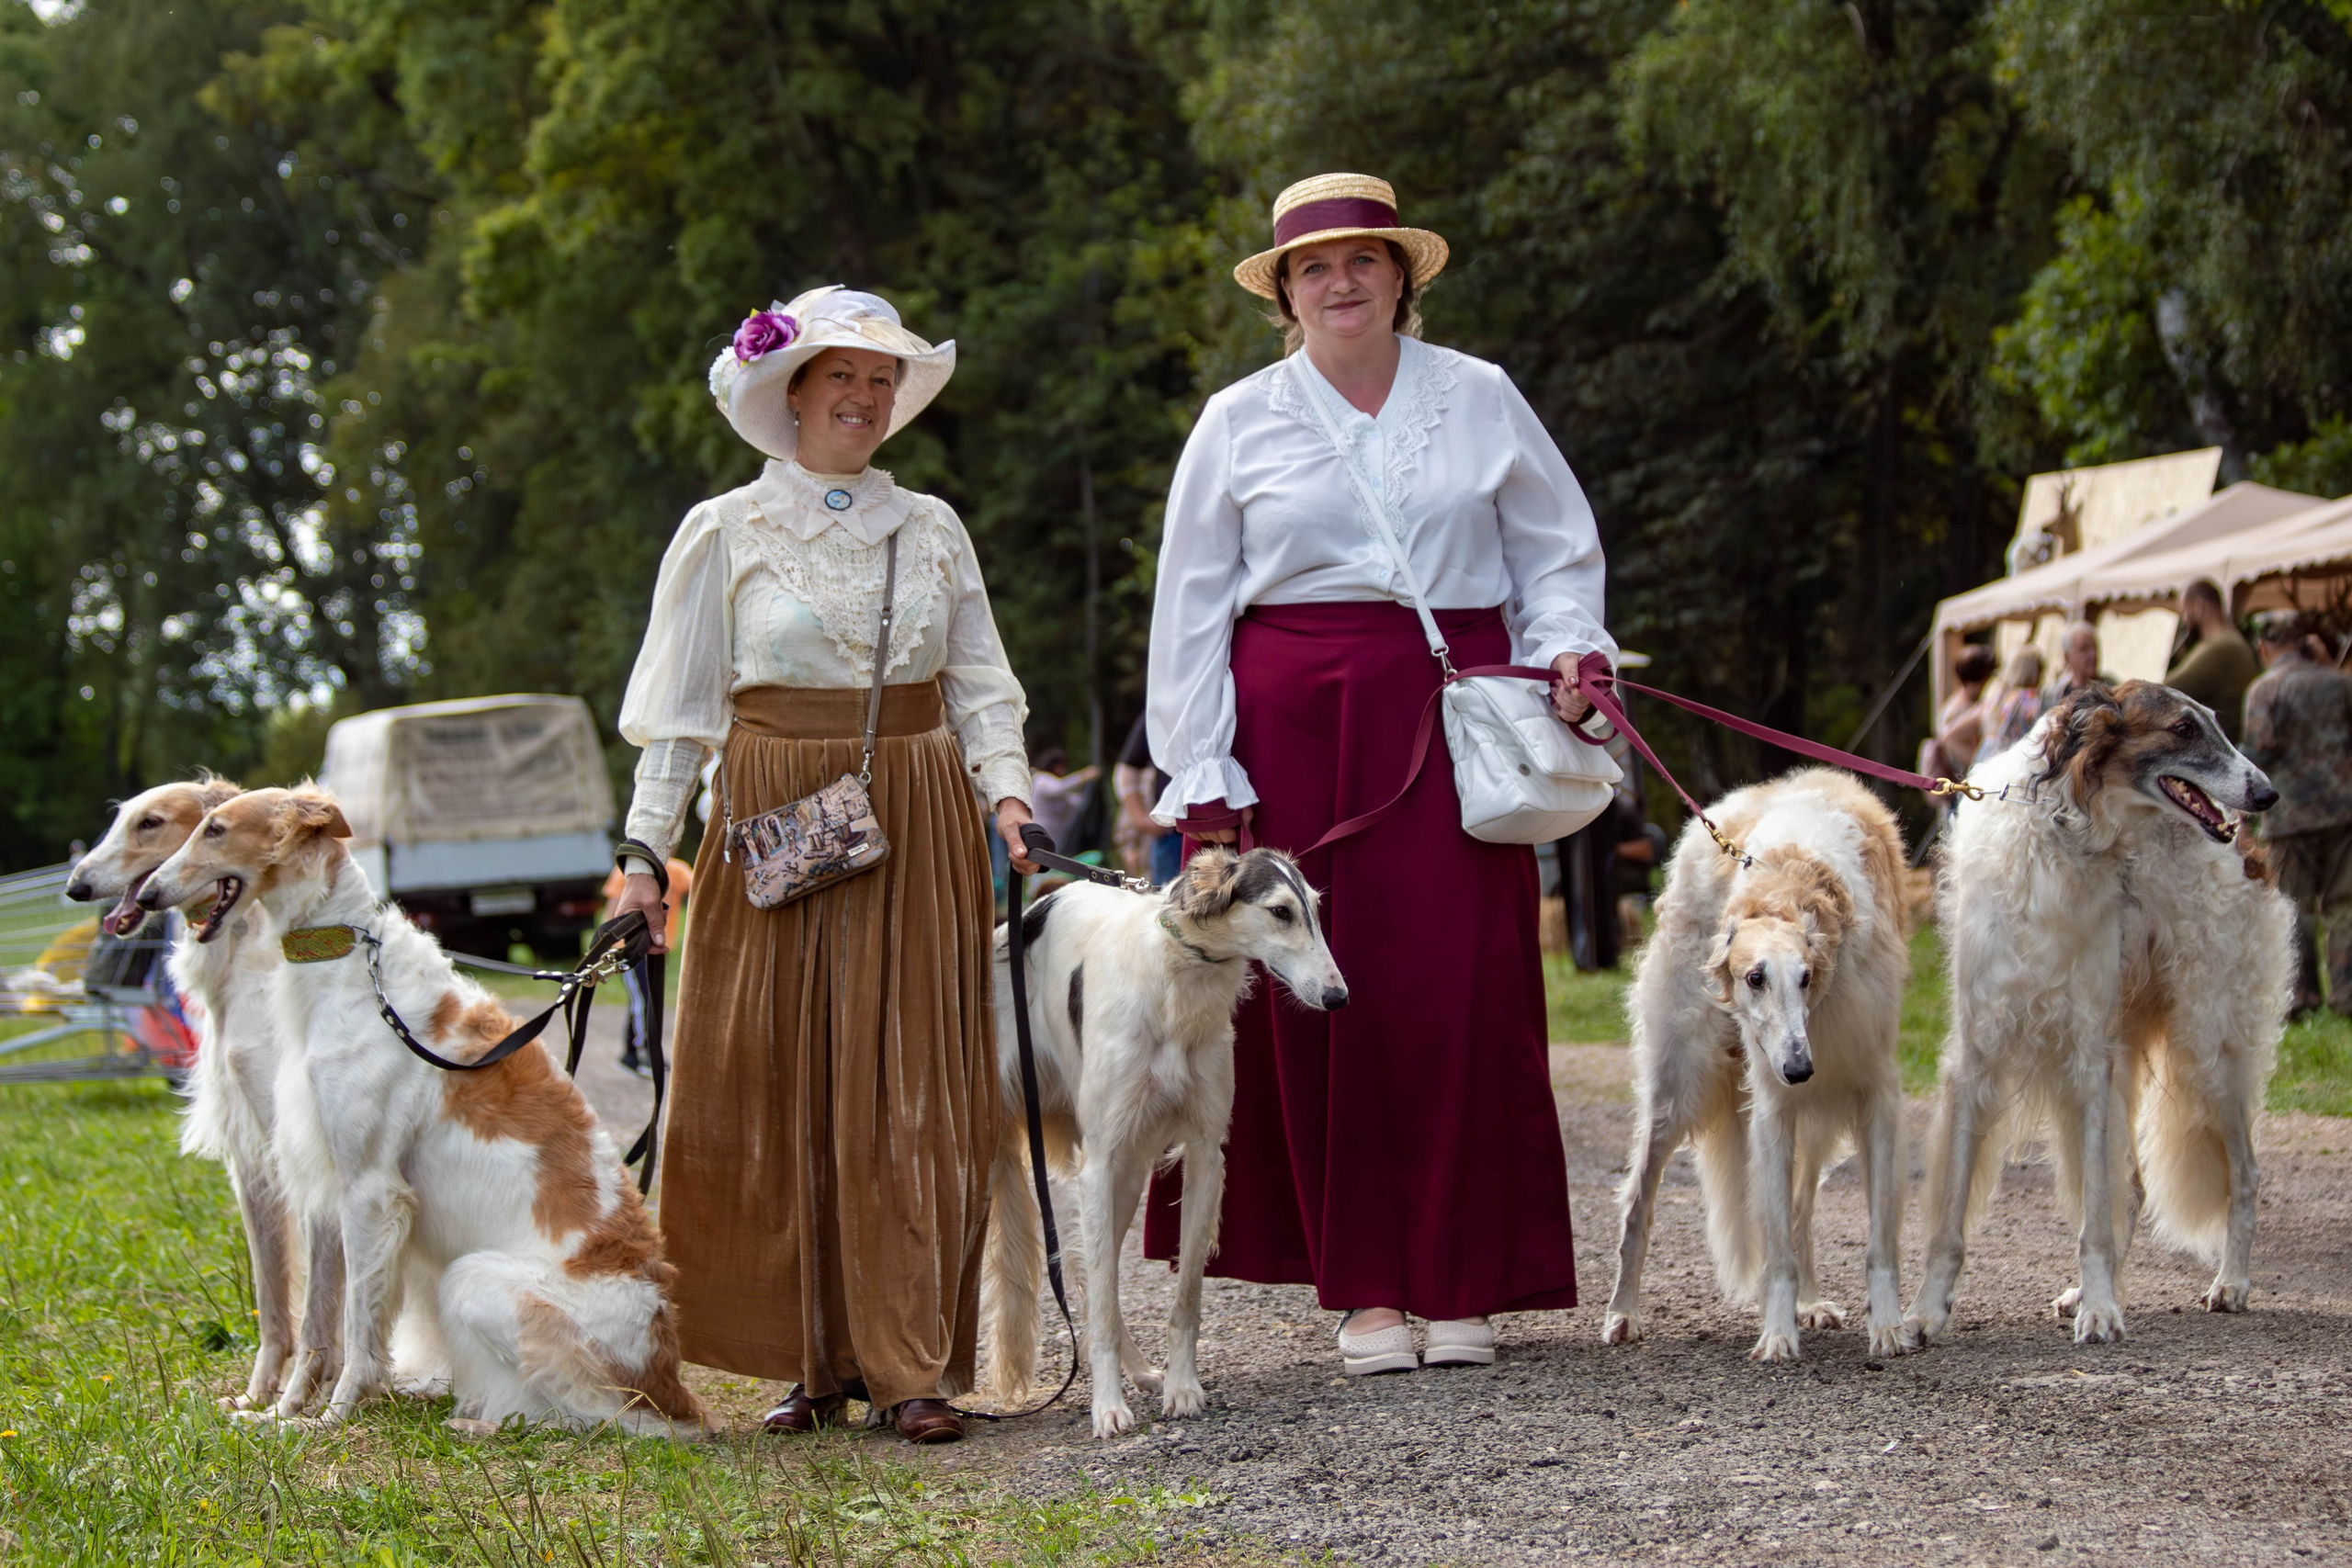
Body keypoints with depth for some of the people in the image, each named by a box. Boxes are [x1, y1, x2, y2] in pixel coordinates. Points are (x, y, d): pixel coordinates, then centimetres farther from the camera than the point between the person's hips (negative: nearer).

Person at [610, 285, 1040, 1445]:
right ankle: (815, 1358, 8)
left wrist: (1006, 790, -4)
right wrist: (644, 846, -3)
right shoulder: (727, 531, 5)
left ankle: (912, 1363, -1)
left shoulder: (932, 530, 12)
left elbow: (981, 686, 13)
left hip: (917, 831, 1)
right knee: (776, 1096, -1)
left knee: (912, 1097, -3)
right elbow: (679, 706, 4)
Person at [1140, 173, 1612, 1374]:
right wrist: (1203, 772, 0)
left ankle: (1462, 1277, 4)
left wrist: (1564, 643, -3)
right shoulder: (1239, 421, 9)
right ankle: (1365, 1285, 5)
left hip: (1449, 718, 0)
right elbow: (1191, 606, 8)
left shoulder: (1479, 399, 11)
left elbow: (1556, 550, 17)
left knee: (1462, 989, -5)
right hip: (1294, 723, 0)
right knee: (1323, 993, -3)